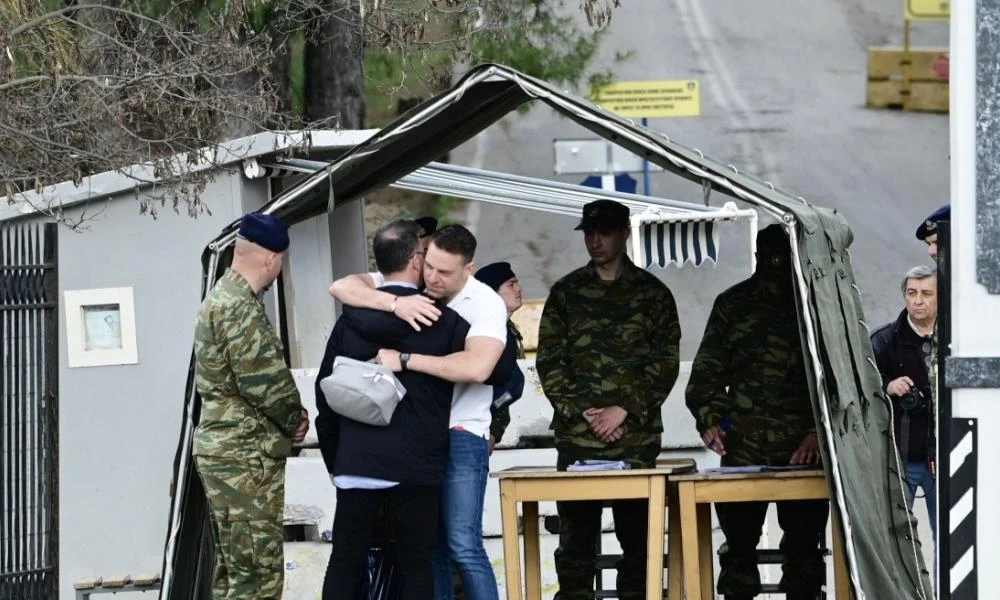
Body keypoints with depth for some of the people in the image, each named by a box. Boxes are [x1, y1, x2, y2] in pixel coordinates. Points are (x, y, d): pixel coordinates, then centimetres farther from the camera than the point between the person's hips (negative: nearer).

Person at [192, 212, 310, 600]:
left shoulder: (220, 299, 16)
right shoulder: (240, 309, -17)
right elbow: (265, 382, -22)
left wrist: (288, 417, 7)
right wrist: (295, 419, -3)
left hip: (224, 450, 11)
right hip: (246, 456, -11)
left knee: (233, 568, 13)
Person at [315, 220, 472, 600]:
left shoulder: (351, 321, 8)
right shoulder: (442, 322, -5)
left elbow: (325, 393, 12)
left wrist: (333, 461, 21)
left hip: (355, 465, 3)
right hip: (415, 468, -3)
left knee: (344, 564, 8)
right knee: (416, 567, 3)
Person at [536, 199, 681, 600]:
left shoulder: (652, 293, 7)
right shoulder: (566, 293, 9)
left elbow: (666, 363, 1)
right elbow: (549, 362, 4)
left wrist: (624, 410, -10)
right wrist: (583, 413, -8)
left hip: (637, 437, -1)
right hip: (576, 439, 1)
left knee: (637, 536, 2)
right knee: (576, 539, 0)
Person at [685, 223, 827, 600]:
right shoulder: (733, 304, 7)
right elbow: (707, 370, 8)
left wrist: (820, 431, -7)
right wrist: (709, 417, -8)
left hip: (804, 451, 0)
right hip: (743, 452, 0)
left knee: (803, 544, 5)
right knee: (739, 543, 2)